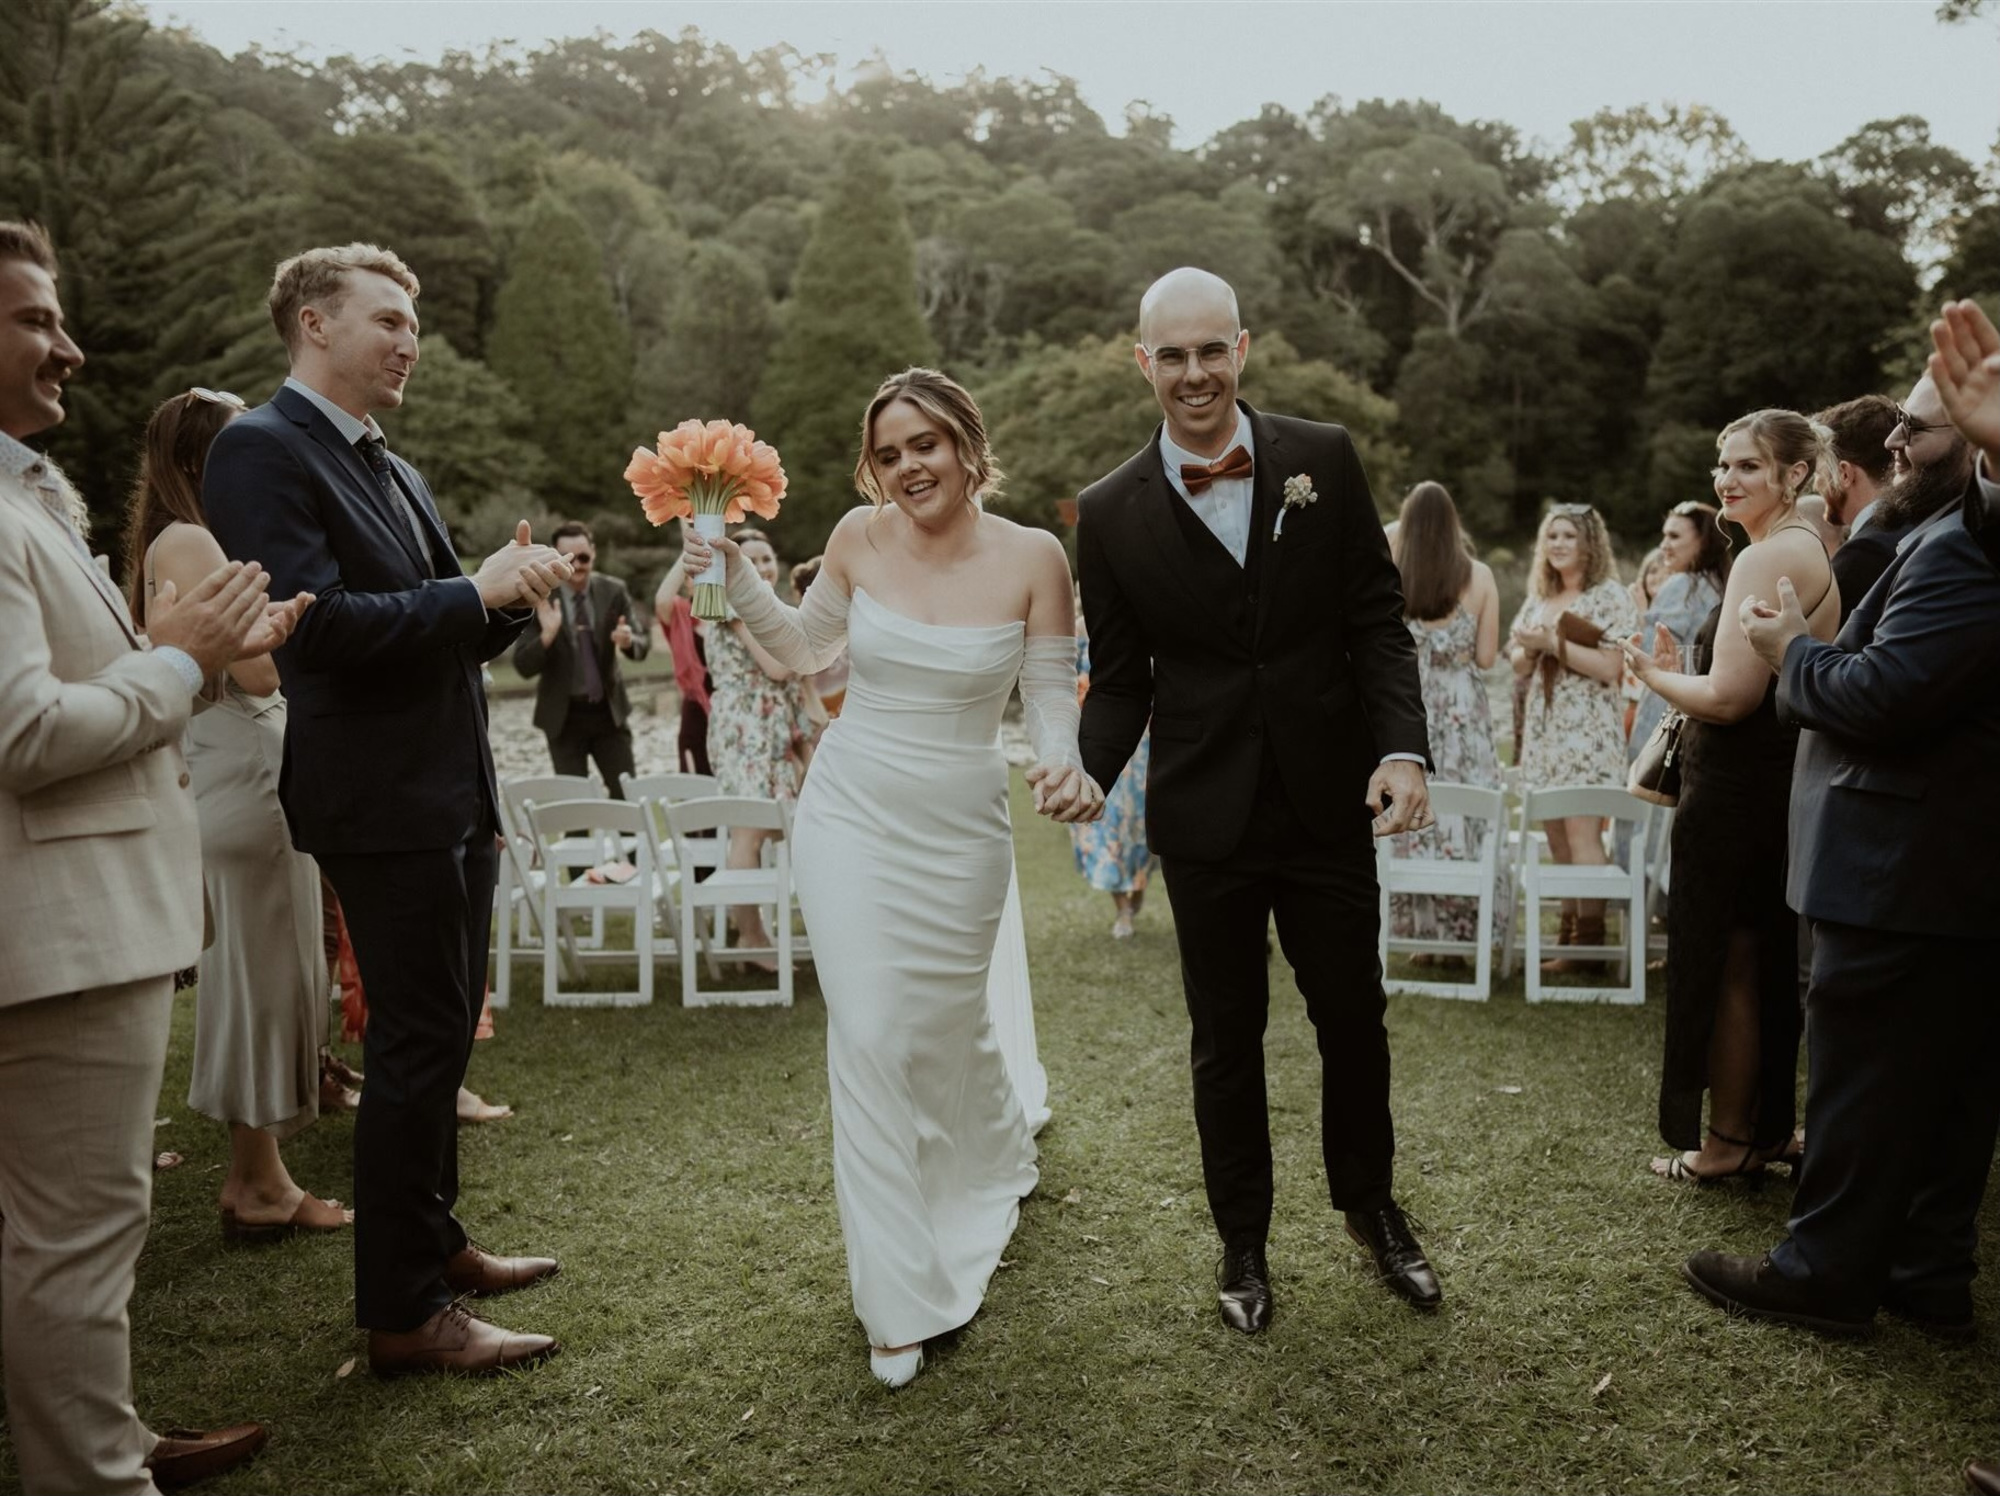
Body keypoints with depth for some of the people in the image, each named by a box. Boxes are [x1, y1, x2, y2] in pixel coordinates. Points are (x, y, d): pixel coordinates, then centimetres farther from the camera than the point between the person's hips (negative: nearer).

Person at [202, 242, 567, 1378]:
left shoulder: (396, 471, 17)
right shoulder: (262, 450, -11)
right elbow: (317, 622, -22)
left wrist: (513, 594, -1)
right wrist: (476, 591, -18)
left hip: (456, 795, 9)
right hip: (383, 800, -9)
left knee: (442, 1035, 17)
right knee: (418, 1044, -3)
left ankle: (434, 1243, 33)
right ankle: (403, 1314, 9)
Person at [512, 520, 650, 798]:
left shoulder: (614, 591, -4)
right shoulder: (539, 598, -11)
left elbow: (643, 643, -5)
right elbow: (523, 666, -13)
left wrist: (629, 641, -29)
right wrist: (547, 635, -33)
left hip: (608, 711, 2)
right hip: (564, 715, -2)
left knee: (627, 794, 4)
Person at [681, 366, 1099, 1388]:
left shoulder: (1032, 558, -8)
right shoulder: (861, 537, -3)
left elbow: (1051, 699, -4)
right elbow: (803, 650, 12)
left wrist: (1065, 768, -25)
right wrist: (734, 573, -2)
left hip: (961, 832, -1)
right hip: (849, 816, 1)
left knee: (948, 1027, 16)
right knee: (869, 1037, -5)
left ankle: (995, 1171, 53)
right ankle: (903, 1296, 10)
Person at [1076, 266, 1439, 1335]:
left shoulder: (1325, 459, -2)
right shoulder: (1112, 512, -3)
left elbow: (1378, 622, -1)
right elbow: (1121, 680, 1)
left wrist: (1403, 748, -15)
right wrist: (1088, 767, -18)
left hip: (1330, 800, 1)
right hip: (1205, 815, 0)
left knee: (1353, 1016, 14)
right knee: (1225, 1036, 12)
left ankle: (1371, 1208, 40)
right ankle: (1242, 1240, 33)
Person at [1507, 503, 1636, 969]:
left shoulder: (1610, 595, -4)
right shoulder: (1538, 599, 15)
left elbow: (1610, 668, -14)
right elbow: (1519, 666, 18)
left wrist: (1553, 642, -16)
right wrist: (1529, 651, -4)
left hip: (1588, 732, -7)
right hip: (1543, 730, 7)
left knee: (1582, 832, -10)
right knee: (1555, 835, 7)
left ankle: (1590, 941, -5)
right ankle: (1568, 931, 14)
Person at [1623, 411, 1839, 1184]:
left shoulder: (1767, 557, -19)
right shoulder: (1815, 551, 13)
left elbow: (1727, 695, -24)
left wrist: (1656, 676, -7)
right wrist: (1679, 670, 12)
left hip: (1736, 792, -10)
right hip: (1784, 780, 10)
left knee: (1721, 965, 2)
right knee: (1766, 964, 18)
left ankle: (1728, 1140, 14)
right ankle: (1770, 1127, 30)